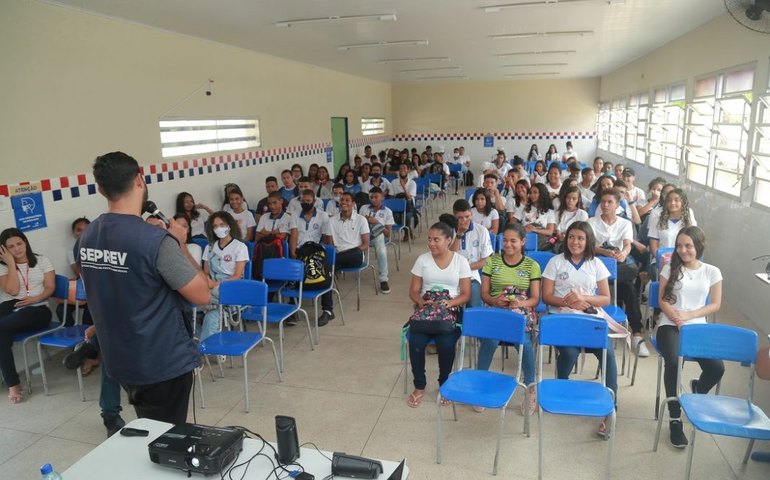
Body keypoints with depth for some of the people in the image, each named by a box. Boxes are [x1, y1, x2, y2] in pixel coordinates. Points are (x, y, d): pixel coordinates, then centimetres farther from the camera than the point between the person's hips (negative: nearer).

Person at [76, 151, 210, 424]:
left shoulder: (85, 239, -1)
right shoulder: (156, 240, -25)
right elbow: (202, 295, -19)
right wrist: (180, 245, -7)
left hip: (119, 360, 7)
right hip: (164, 364, -7)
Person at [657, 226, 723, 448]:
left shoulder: (712, 272, 10)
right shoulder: (670, 268, 7)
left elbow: (715, 305, 6)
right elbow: (662, 299, 3)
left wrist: (688, 315, -9)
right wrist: (675, 318, -16)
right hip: (670, 325, -1)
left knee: (717, 367, -23)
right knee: (673, 362, -31)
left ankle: (697, 390, 16)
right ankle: (674, 418, -19)